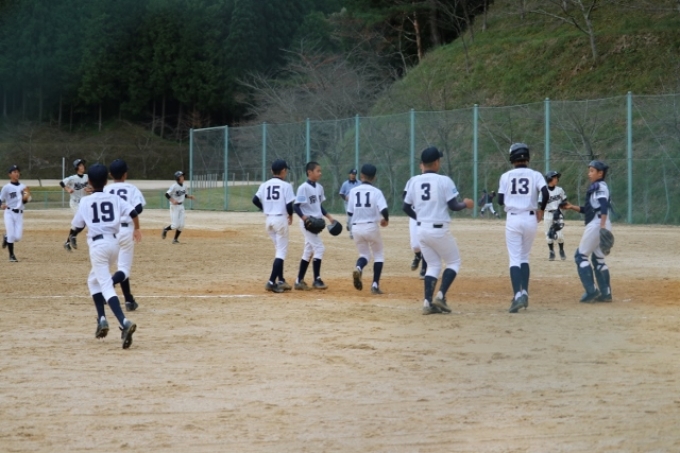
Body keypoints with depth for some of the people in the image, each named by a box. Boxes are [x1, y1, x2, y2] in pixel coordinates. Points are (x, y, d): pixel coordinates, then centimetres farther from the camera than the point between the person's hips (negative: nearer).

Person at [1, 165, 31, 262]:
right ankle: (11, 255, 8)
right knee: (11, 235, -8)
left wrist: (26, 197, -11)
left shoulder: (23, 187, 6)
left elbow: (25, 201, 11)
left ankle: (6, 237, 30)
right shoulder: (6, 187, -5)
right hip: (9, 213, -3)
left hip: (19, 214, 3)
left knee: (18, 237, -3)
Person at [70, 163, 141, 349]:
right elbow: (133, 212, -3)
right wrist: (137, 229, 12)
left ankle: (124, 322, -32)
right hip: (114, 242, 5)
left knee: (106, 286, -12)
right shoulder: (115, 199, 8)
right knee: (94, 279, 26)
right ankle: (101, 318, 17)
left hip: (98, 245, -5)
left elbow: (77, 227, 7)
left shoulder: (86, 203, 1)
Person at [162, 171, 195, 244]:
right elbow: (167, 194, -18)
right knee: (175, 225, -9)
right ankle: (165, 230, 20)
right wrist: (172, 200, -30)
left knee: (181, 225, 3)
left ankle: (175, 239, 16)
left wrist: (190, 197, 2)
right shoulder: (174, 186, -17)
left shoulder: (184, 186, 5)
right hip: (174, 207, -7)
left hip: (181, 206, 7)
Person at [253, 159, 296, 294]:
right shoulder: (286, 186, -9)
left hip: (269, 219, 6)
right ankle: (271, 282, -13)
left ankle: (281, 281, 19)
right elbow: (289, 204, -14)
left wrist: (266, 209, 14)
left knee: (279, 250, 18)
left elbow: (255, 200, 0)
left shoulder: (264, 185, 5)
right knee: (281, 251, -2)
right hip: (281, 219, -6)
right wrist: (290, 215, 5)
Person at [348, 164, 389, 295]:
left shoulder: (353, 191, 3)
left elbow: (349, 212, 5)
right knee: (378, 255, 16)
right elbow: (384, 209, -17)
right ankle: (375, 285, 6)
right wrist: (386, 219, 4)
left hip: (356, 228, 2)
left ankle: (358, 268, -16)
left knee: (364, 254, 19)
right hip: (371, 227, -2)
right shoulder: (376, 191, -5)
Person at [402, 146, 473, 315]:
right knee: (454, 262, 12)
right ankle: (441, 296, -5)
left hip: (421, 230, 5)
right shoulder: (444, 181, -11)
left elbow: (406, 208, 7)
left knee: (433, 265, 16)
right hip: (439, 230, -5)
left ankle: (428, 302, 2)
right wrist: (465, 204, 8)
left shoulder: (414, 181, 3)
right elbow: (453, 206, -12)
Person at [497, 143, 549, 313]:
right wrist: (541, 209, 3)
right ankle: (524, 292, 8)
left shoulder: (506, 176, 3)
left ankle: (517, 294, -21)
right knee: (524, 257, 18)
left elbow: (500, 201, 2)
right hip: (530, 218, 1)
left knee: (515, 259, -2)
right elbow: (545, 193, -13)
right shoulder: (535, 175, 2)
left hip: (513, 219, -1)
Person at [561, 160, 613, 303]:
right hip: (600, 226, 10)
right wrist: (572, 207, 14)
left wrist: (602, 226, -31)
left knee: (581, 256, -5)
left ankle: (592, 291, -10)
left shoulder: (600, 186, -8)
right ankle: (606, 293, 14)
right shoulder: (595, 187, 20)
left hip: (596, 225, -10)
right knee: (598, 259, 14)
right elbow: (588, 210, 23)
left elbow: (604, 207, -22)